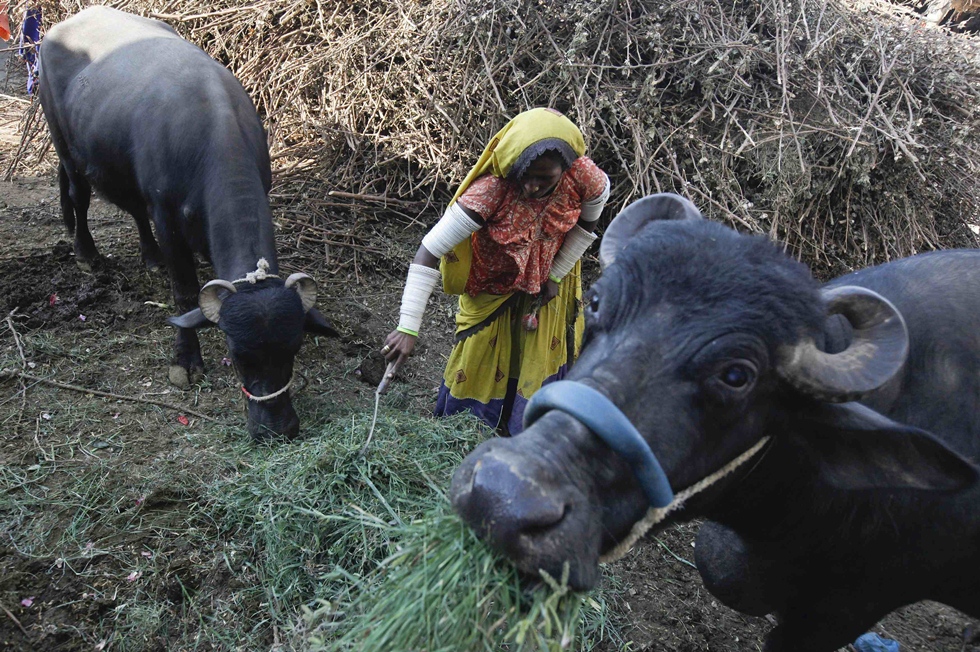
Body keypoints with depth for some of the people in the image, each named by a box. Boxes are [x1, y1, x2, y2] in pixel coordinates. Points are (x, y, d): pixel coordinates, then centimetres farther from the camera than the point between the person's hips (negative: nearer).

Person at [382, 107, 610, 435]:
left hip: (548, 285, 3)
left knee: (542, 365, 19)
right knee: (475, 371, 11)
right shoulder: (492, 190, -39)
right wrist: (407, 328, -44)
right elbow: (429, 251, -40)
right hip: (491, 290, -3)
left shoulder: (585, 178, -29)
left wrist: (556, 276, -8)